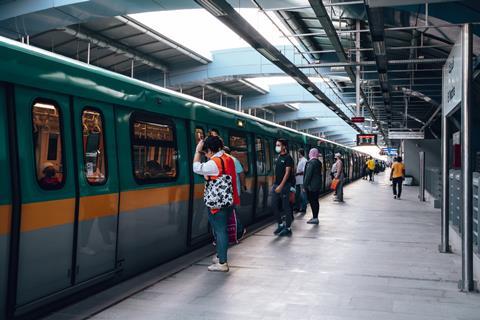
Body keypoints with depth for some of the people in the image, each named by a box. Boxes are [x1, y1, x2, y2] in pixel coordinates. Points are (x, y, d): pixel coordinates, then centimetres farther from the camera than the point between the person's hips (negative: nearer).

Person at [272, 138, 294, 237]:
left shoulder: (288, 158, -9)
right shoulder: (278, 157, 13)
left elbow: (287, 173, -15)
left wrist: (281, 186, -21)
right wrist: (274, 184, 14)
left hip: (284, 186, -7)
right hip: (276, 185, 7)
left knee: (286, 207, -1)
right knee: (275, 206, 8)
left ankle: (288, 228, 6)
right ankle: (280, 225, 22)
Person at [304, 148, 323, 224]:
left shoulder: (311, 162, -16)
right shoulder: (319, 162, 10)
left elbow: (308, 175, -18)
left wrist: (305, 185, -13)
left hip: (311, 186, -9)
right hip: (318, 185, 9)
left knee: (312, 201, -4)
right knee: (315, 201, 13)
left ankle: (315, 218, -2)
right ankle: (315, 217, 19)